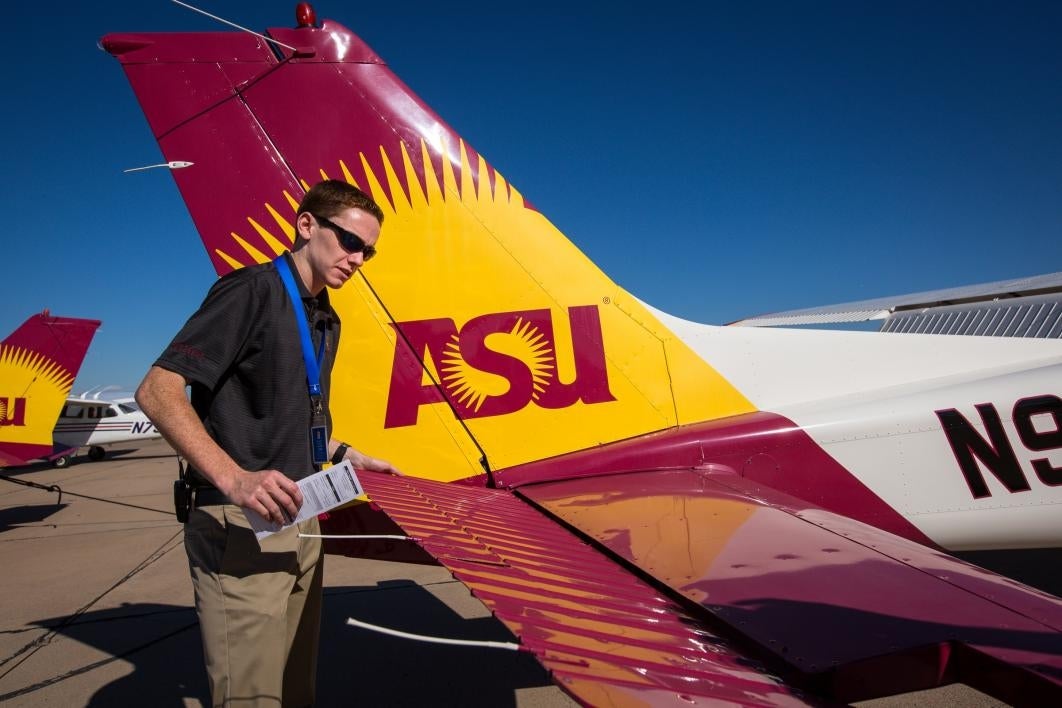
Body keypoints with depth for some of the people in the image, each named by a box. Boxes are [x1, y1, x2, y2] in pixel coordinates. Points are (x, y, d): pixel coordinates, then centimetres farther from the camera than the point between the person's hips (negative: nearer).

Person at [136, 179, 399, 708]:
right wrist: (233, 478, -28)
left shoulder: (326, 320, 15)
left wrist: (348, 457, 17)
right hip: (241, 530, -8)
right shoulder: (252, 291, -10)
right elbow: (157, 390, -18)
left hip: (300, 522, 9)